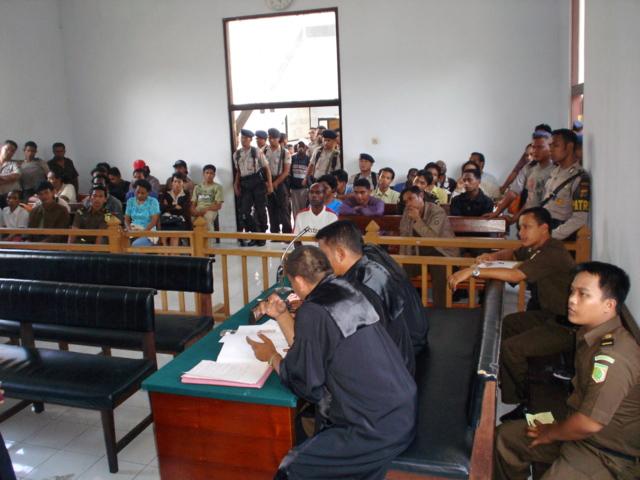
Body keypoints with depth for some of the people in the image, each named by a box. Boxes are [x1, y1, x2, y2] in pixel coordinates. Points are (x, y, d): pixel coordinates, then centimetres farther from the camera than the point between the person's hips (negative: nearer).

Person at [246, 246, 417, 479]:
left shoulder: (314, 312, -17)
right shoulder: (347, 291, 6)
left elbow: (304, 384, -8)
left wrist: (272, 356, 6)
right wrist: (281, 314, 18)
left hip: (379, 429, -9)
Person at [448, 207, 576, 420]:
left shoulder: (553, 253, -23)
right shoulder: (536, 248, 9)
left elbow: (516, 275, -34)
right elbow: (513, 254, 28)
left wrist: (473, 271, -33)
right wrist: (493, 256, 5)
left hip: (566, 326, -11)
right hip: (550, 314, 11)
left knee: (510, 348, -20)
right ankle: (512, 396, 10)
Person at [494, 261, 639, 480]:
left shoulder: (613, 355, -30)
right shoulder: (590, 335, 1)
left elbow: (590, 423, -30)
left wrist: (551, 432, -12)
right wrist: (556, 426, 9)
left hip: (607, 455, -9)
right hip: (577, 427, 9)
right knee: (504, 436, 12)